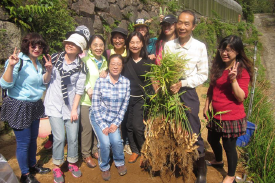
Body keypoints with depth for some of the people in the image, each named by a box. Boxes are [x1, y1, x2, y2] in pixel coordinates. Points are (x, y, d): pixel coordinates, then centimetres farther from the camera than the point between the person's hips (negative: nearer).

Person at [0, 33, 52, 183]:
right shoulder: (19, 61, -17)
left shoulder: (37, 62, 8)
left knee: (33, 138, 21)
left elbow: (42, 83, 16)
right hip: (19, 107, -8)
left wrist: (48, 71, 0)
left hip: (34, 106, 8)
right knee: (23, 142, 5)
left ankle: (32, 165, 41)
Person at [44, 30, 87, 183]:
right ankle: (57, 167, 18)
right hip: (54, 105, 0)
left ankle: (72, 163, 30)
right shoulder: (55, 58, 0)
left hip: (71, 105, 1)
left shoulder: (81, 66, -1)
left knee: (73, 137, 3)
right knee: (59, 137, -6)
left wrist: (74, 109, -4)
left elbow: (79, 89, -2)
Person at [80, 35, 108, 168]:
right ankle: (86, 154, 20)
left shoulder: (104, 60, 12)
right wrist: (88, 88, -24)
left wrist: (106, 75, -2)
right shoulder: (85, 59, -9)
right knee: (87, 128, 1)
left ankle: (95, 150, 33)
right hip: (86, 99, -6)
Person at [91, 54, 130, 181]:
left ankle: (120, 162, 17)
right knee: (105, 142, -16)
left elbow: (124, 105, -2)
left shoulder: (126, 82, -7)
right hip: (98, 117, -1)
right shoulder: (100, 81, -14)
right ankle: (104, 167, 15)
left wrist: (116, 123, -7)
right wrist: (103, 126, -12)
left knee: (116, 141, -16)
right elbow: (95, 106, -10)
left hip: (114, 118, 2)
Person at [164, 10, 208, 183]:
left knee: (193, 132, 4)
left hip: (188, 93, -2)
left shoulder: (200, 47, -6)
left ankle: (201, 168, 26)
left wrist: (182, 83, -17)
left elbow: (203, 75, -6)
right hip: (169, 92, 3)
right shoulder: (168, 45, 1)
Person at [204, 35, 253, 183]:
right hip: (216, 115, 7)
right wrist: (207, 105, 13)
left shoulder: (243, 71, -14)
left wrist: (233, 80, -30)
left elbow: (241, 97, -20)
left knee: (229, 146, 7)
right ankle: (218, 161, 55)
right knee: (212, 139, 24)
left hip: (232, 118, -7)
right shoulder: (217, 67, 4)